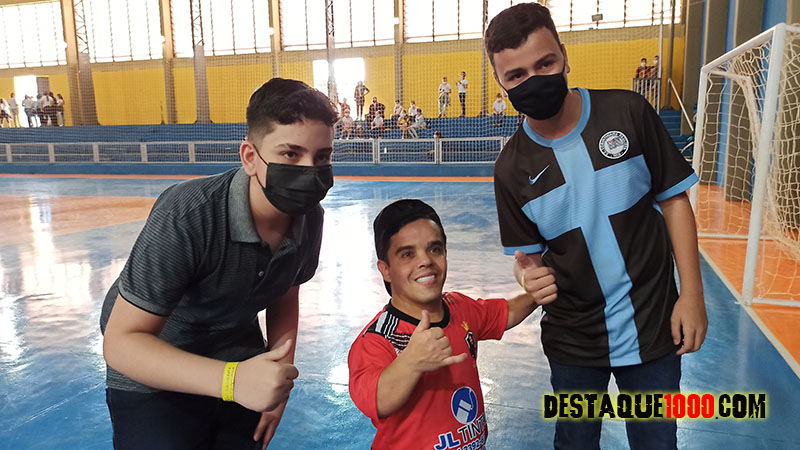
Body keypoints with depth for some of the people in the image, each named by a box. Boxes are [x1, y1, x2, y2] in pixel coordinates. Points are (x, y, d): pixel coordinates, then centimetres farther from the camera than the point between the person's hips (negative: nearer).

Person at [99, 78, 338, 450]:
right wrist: (231, 380, -43)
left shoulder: (309, 217, -14)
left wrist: (278, 379, -6)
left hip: (241, 368, 5)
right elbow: (121, 342, -32)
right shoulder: (186, 215, -34)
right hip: (153, 380, -5)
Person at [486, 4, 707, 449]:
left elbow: (673, 199, -3)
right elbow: (530, 253, 0)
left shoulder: (628, 112, -12)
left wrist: (692, 294, -6)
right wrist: (531, 276, -23)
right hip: (573, 340, 1)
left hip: (653, 326, 0)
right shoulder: (512, 167, -10)